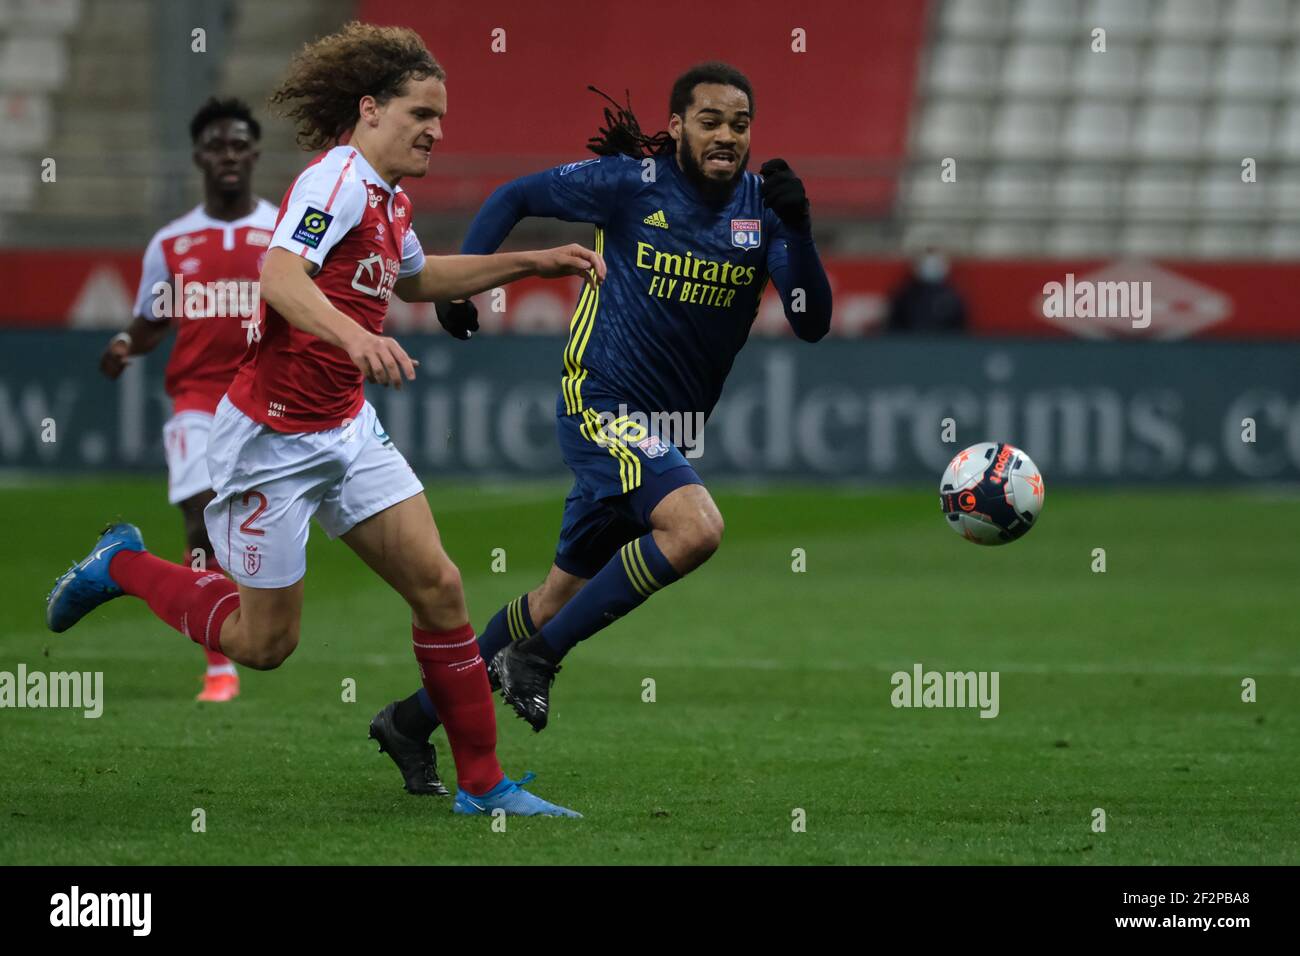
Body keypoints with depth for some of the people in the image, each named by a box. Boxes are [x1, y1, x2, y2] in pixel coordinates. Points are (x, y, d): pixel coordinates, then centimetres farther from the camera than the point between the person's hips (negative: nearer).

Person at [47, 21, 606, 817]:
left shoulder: (389, 198, 8)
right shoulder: (338, 180, -20)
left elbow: (414, 277, 31)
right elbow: (280, 275, -38)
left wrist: (532, 263, 24)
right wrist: (355, 336, -56)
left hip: (348, 430, 8)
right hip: (273, 439, -8)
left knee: (439, 586, -2)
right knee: (264, 643, 3)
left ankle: (483, 784, 5)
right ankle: (121, 565, 27)